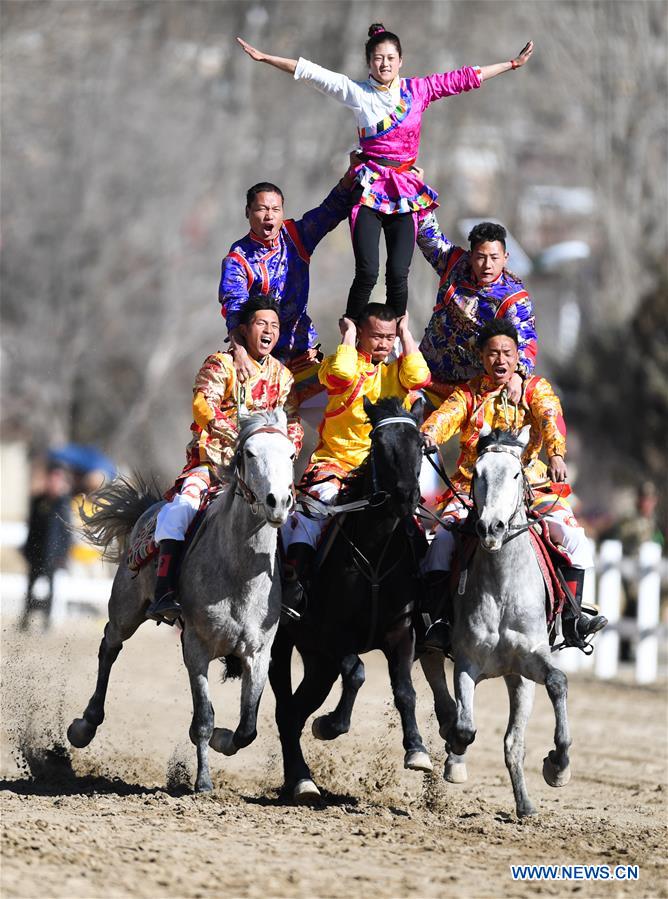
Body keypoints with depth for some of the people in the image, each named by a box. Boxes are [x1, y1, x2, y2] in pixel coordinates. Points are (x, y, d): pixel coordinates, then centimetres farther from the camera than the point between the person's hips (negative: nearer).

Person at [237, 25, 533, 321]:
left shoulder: (417, 90, 9)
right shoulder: (356, 92, 5)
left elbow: (464, 78, 11)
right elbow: (309, 71, 4)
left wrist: (513, 64, 12)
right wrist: (264, 58, 1)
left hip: (404, 192, 2)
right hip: (369, 187, -2)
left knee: (398, 275, -5)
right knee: (367, 273, -14)